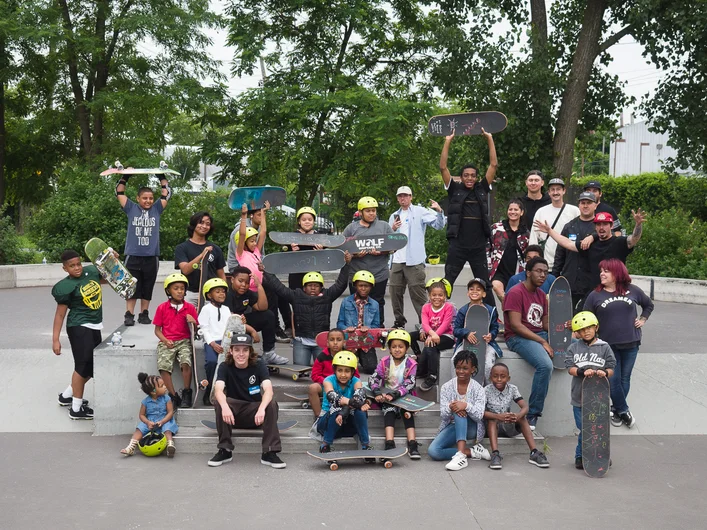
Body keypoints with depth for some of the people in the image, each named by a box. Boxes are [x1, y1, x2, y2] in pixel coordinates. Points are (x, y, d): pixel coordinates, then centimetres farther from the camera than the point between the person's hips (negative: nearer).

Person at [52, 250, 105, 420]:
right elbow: (60, 314, -11)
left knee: (94, 366, 16)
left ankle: (67, 395, 33)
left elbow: (105, 279, 25)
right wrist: (55, 339, -12)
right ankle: (76, 409, 1)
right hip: (79, 328, -8)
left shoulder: (91, 271, 2)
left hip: (95, 327, 8)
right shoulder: (66, 287, -15)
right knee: (83, 365, -9)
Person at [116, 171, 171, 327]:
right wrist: (125, 176, 1)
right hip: (133, 256, -1)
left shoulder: (156, 209, 9)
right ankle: (129, 315, 5)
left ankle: (144, 314, 17)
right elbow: (119, 193, 7)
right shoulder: (131, 209, 6)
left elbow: (166, 194, 10)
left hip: (151, 257, 1)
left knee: (147, 288, 8)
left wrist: (162, 176, 5)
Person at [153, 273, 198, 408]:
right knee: (163, 366, -25)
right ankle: (173, 397, -15)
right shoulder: (162, 308, 6)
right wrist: (165, 341, -9)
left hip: (184, 341, 0)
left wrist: (193, 322, -11)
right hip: (167, 342, 0)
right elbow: (157, 330, 8)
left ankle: (186, 394, -13)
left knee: (186, 363, -29)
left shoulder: (190, 308, 7)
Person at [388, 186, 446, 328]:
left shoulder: (420, 212, 3)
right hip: (397, 261, 6)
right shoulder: (394, 216, 19)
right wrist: (392, 229, 1)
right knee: (395, 292, 10)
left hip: (415, 260, -6)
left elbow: (439, 225, -5)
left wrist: (439, 212, -23)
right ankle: (399, 320, 22)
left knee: (418, 293, -9)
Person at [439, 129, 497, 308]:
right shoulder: (455, 190, 3)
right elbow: (443, 167, -4)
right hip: (457, 246, -1)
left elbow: (493, 165, 5)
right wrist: (448, 141, -6)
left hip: (479, 246, 2)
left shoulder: (482, 190, 7)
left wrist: (489, 138, 3)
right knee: (447, 283, 4)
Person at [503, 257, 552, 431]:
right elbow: (516, 325, -16)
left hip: (541, 335, 8)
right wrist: (542, 342, -19)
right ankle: (532, 414, -23)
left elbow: (545, 324, 16)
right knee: (545, 364, -33)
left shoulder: (541, 295, 18)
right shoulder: (516, 292, -8)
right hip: (518, 338, -8)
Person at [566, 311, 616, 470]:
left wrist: (605, 372, -20)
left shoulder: (604, 348, 4)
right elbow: (570, 368, -2)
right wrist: (582, 371, -20)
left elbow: (611, 368, 2)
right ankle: (580, 456, 17)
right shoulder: (574, 348, 6)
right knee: (584, 429, 2)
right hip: (579, 397, 0)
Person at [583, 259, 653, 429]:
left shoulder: (632, 290, 3)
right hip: (608, 344, -1)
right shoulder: (595, 295, -1)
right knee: (613, 379, -4)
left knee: (625, 378, 7)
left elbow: (649, 304, 20)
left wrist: (642, 319, 9)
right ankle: (624, 411, 12)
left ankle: (617, 410, 20)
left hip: (630, 343, 1)